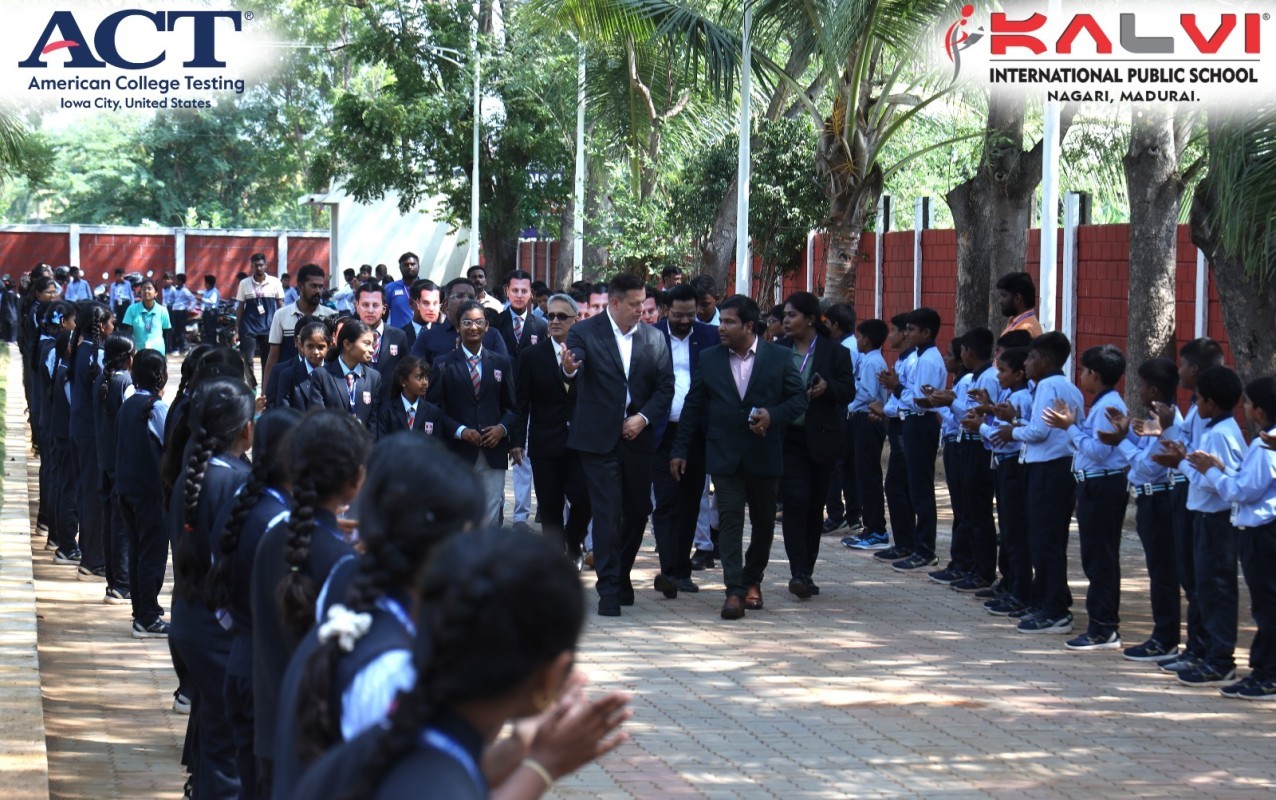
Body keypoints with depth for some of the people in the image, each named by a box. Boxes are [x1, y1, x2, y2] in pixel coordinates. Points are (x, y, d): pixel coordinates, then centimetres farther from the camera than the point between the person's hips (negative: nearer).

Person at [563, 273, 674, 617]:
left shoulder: (654, 338, 4)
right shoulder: (584, 333, -6)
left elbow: (665, 386, 5)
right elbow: (575, 367, -23)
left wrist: (643, 417, -9)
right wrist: (569, 368, -47)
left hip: (637, 437, 4)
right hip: (599, 438, -4)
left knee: (637, 511, 12)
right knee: (607, 513, -7)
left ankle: (621, 576, 31)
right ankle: (609, 589, -4)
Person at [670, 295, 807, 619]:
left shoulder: (780, 357, 0)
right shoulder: (709, 359, 5)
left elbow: (798, 398, 2)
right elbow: (693, 406, 8)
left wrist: (773, 416, -17)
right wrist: (680, 449, 5)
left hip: (764, 455, 0)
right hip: (724, 455, 0)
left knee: (764, 521, 10)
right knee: (730, 519, -9)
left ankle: (752, 580, 29)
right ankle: (735, 591, -12)